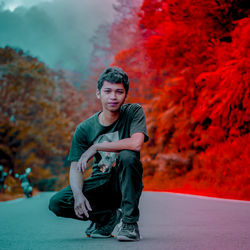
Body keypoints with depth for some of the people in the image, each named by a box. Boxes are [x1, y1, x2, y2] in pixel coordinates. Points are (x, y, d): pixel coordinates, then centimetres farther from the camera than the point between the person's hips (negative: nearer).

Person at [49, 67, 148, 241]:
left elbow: (136, 143, -27)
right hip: (99, 184, 3)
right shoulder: (85, 129, -4)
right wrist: (78, 194, -27)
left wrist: (96, 147, -20)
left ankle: (130, 223, -22)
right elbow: (76, 168, -5)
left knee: (127, 156, -34)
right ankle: (107, 216, 4)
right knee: (57, 203, -20)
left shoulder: (134, 112, -9)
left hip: (124, 184, -2)